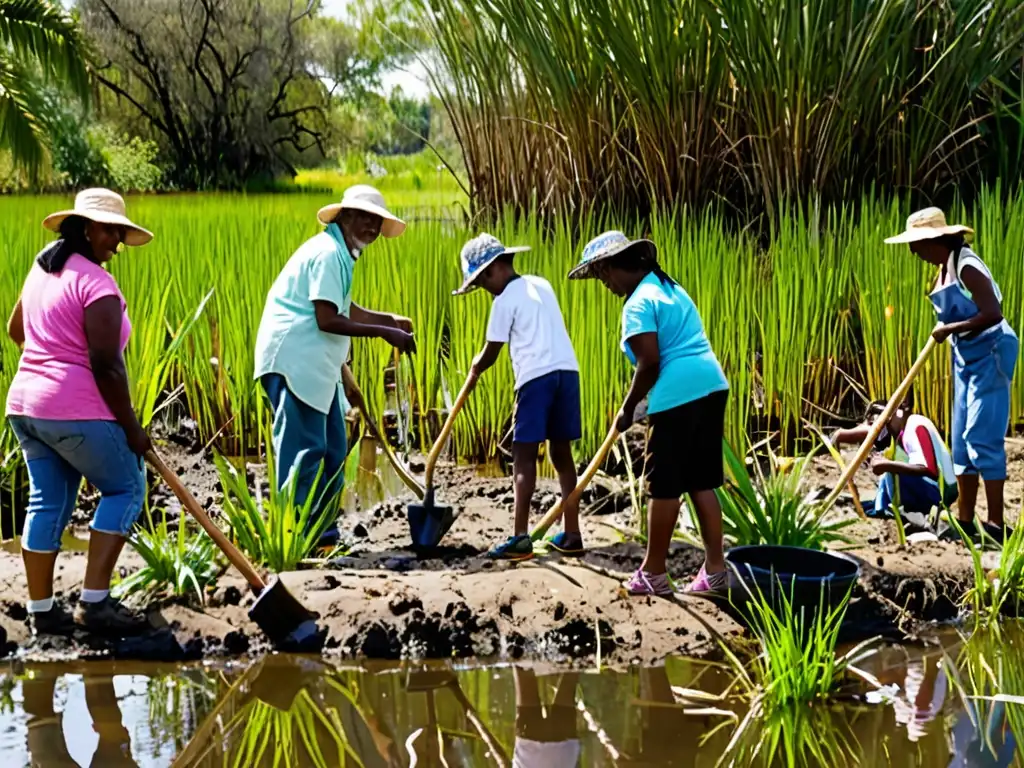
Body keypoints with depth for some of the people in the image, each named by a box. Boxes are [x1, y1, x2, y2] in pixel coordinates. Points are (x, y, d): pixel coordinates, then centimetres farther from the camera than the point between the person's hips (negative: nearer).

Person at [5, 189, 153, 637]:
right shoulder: (96, 283, -16)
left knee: (47, 502, 12)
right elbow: (105, 366, -19)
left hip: (26, 404, 9)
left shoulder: (42, 269, 12)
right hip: (77, 411, -9)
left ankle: (41, 610, 14)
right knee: (125, 489, 4)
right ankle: (94, 601, -2)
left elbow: (16, 330, 27)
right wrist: (131, 427, -12)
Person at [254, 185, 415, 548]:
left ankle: (319, 531, 19)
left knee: (333, 451, 12)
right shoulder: (327, 253, -13)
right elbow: (327, 320, -21)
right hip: (294, 362, -11)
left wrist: (391, 320, 16)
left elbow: (347, 311, 29)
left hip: (316, 366, 11)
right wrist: (382, 332, -19)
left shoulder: (341, 255, 20)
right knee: (303, 450, -12)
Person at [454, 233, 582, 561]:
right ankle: (571, 534, 11)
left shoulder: (506, 300, -2)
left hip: (536, 376, -7)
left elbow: (491, 352, 3)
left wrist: (474, 370, 24)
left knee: (524, 456, -5)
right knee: (562, 453, 12)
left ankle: (520, 537, -12)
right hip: (567, 371, 7)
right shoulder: (542, 285, 19)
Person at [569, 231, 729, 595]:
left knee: (664, 487, 1)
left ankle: (653, 574, 10)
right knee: (701, 484, 12)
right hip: (711, 387, 9)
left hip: (679, 397, -9)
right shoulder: (670, 288, 19)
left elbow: (650, 362, -18)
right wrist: (643, 401, 23)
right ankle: (715, 571, 11)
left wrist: (628, 407, -5)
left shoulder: (639, 303, -10)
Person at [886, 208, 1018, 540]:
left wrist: (950, 329, -21)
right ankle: (965, 521, 18)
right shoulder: (944, 268, 10)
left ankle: (996, 524, -8)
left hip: (990, 355, -10)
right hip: (966, 358, 10)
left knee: (982, 438, -11)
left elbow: (992, 314, -27)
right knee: (962, 441, 11)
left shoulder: (966, 267, -19)